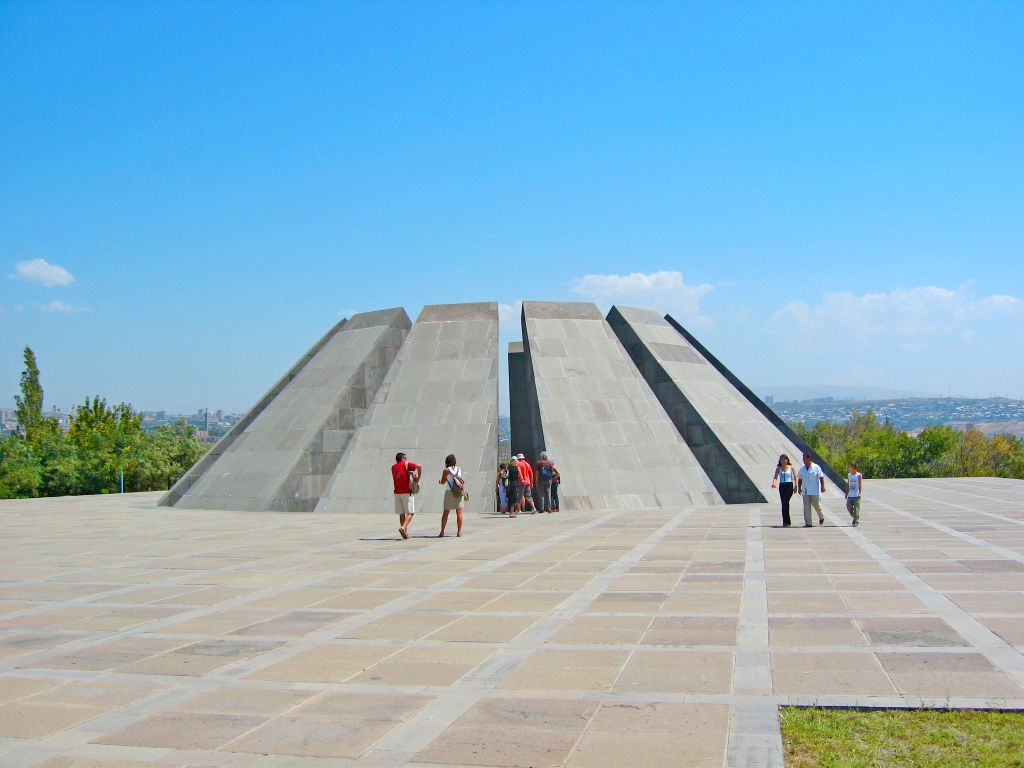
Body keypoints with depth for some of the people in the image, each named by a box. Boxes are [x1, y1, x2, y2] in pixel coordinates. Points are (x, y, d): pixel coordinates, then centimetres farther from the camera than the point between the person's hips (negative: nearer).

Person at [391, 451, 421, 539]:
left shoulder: (393, 467, 15)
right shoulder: (406, 464, -2)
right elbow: (419, 466, -14)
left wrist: (413, 474, 12)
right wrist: (418, 479, -5)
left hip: (397, 493, 5)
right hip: (407, 492, -5)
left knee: (402, 514, 8)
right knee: (410, 513, -5)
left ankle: (405, 533, 7)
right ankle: (403, 527, -25)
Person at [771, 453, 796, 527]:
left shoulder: (791, 468, 5)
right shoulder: (778, 469, 10)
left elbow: (795, 477, 5)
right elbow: (775, 477, -2)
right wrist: (773, 483, -22)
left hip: (789, 486, -3)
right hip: (781, 486, 3)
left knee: (785, 501, -19)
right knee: (783, 503, 2)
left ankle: (785, 521, -17)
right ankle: (788, 521, 13)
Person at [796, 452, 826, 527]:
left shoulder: (816, 467, -3)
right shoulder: (802, 469, 9)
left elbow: (821, 477, -6)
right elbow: (800, 479, 15)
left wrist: (823, 486, -14)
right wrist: (799, 488, 7)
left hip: (815, 491, -4)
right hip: (805, 491, 4)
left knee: (816, 505, -1)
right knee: (806, 507, -1)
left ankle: (821, 517, 28)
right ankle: (808, 523, 1)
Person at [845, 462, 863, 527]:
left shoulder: (859, 475, -5)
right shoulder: (849, 475, 11)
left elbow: (860, 485, -8)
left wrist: (860, 493, -18)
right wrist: (847, 493, 14)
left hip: (856, 495, -5)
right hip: (850, 495, 5)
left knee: (856, 509, -3)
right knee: (849, 507, 2)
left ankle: (856, 521, 5)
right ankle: (855, 517, 22)